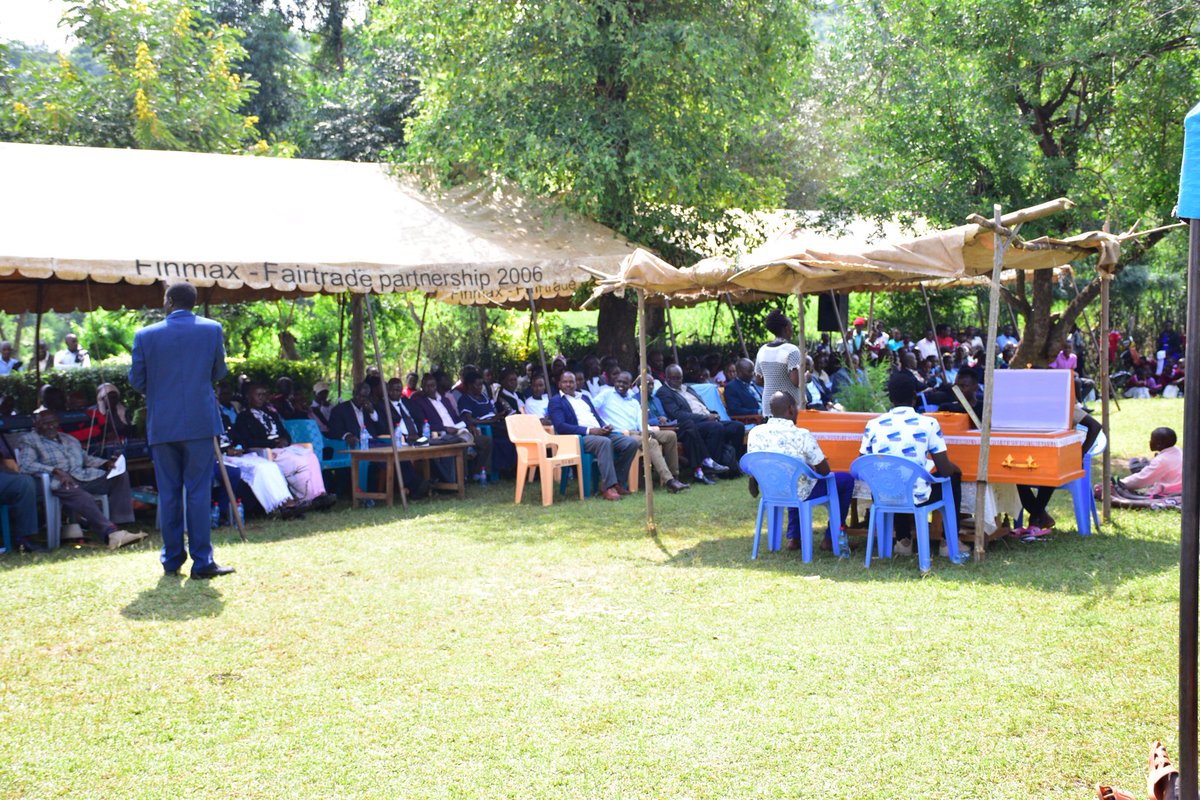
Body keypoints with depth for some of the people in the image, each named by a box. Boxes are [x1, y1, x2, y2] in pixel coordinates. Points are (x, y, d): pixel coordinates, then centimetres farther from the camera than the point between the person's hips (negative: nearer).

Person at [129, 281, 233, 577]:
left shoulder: (146, 335, -1)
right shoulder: (212, 329, -1)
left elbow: (136, 381, 4)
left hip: (161, 425, 1)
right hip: (200, 422, -1)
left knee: (168, 493, 9)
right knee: (199, 492, 1)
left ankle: (172, 560, 14)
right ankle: (202, 561, -1)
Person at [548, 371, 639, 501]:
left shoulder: (584, 398, 28)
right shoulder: (555, 401, 5)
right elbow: (560, 426, -9)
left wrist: (605, 427, -1)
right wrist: (589, 431, -17)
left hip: (601, 433, 7)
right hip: (579, 437, -7)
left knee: (632, 442, -14)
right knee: (604, 442, -38)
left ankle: (615, 481, -5)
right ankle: (608, 487, -37)